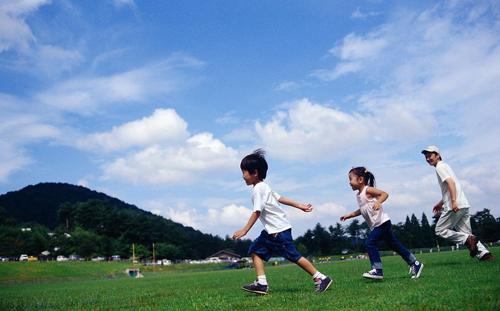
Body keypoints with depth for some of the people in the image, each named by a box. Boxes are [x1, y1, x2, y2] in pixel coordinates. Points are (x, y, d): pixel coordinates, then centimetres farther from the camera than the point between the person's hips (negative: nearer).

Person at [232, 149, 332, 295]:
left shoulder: (258, 189, -16)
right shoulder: (264, 187, 14)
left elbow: (257, 211, -22)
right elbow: (280, 198, 16)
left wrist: (244, 230, -23)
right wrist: (300, 205, 16)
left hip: (279, 229, -10)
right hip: (271, 231, 10)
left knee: (294, 256, -5)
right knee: (255, 250, 6)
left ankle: (321, 279, 4)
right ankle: (261, 283, 2)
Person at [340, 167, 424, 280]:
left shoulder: (367, 190, -12)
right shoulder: (358, 195, 14)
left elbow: (384, 194, -19)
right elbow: (362, 210, 25)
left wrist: (378, 202, -37)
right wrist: (349, 215, 21)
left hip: (382, 222, -10)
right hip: (376, 225, 10)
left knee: (370, 242, -17)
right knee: (395, 245, 13)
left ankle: (377, 270, -14)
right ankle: (415, 264, 21)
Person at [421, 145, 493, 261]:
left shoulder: (440, 167, -4)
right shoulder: (445, 166, 26)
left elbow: (451, 182, -20)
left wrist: (453, 202, -29)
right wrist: (441, 203, 34)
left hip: (455, 206, -10)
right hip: (464, 205, 10)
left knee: (440, 230, -2)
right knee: (465, 233, 10)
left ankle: (468, 239, -15)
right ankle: (483, 253, -4)